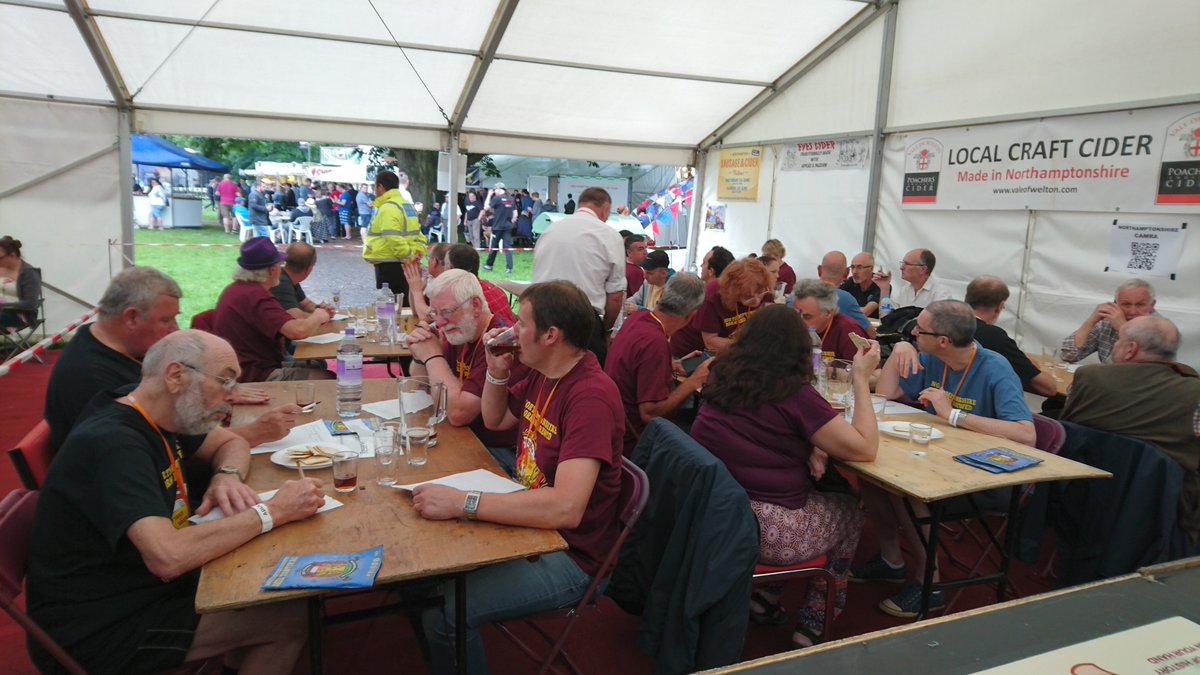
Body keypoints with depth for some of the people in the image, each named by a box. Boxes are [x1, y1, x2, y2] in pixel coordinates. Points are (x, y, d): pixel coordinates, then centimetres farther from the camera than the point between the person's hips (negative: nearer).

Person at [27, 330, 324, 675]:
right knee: (290, 618, -13)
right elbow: (168, 557, -39)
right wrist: (272, 512, -29)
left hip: (141, 579, 9)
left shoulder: (154, 415, 1)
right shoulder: (114, 443, -28)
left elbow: (231, 443, 15)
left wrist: (228, 476, -8)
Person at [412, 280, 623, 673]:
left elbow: (565, 508, -35)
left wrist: (462, 503, -33)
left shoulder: (591, 397, -26)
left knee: (443, 610, -21)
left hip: (570, 555, -9)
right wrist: (497, 371, 0)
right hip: (527, 521, 9)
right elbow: (495, 420, 20)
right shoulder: (542, 375, 2)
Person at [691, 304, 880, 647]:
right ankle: (811, 628, 29)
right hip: (764, 532, -6)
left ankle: (765, 597, 23)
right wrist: (862, 378, -4)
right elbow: (865, 448, -9)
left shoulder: (721, 378, 2)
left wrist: (807, 447, 4)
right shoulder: (795, 395, -16)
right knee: (849, 512, 23)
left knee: (807, 492, 29)